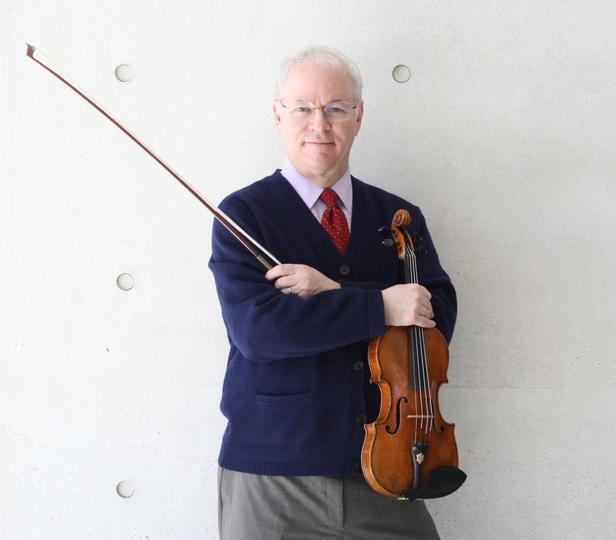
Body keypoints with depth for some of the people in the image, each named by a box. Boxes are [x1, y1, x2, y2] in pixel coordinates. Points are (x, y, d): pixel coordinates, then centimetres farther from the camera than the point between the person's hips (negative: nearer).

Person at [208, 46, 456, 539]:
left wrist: (335, 293, -17)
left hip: (384, 466, 3)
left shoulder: (400, 218, 8)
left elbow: (437, 318, -5)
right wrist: (379, 307, -19)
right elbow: (255, 327, -17)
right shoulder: (243, 214, -3)